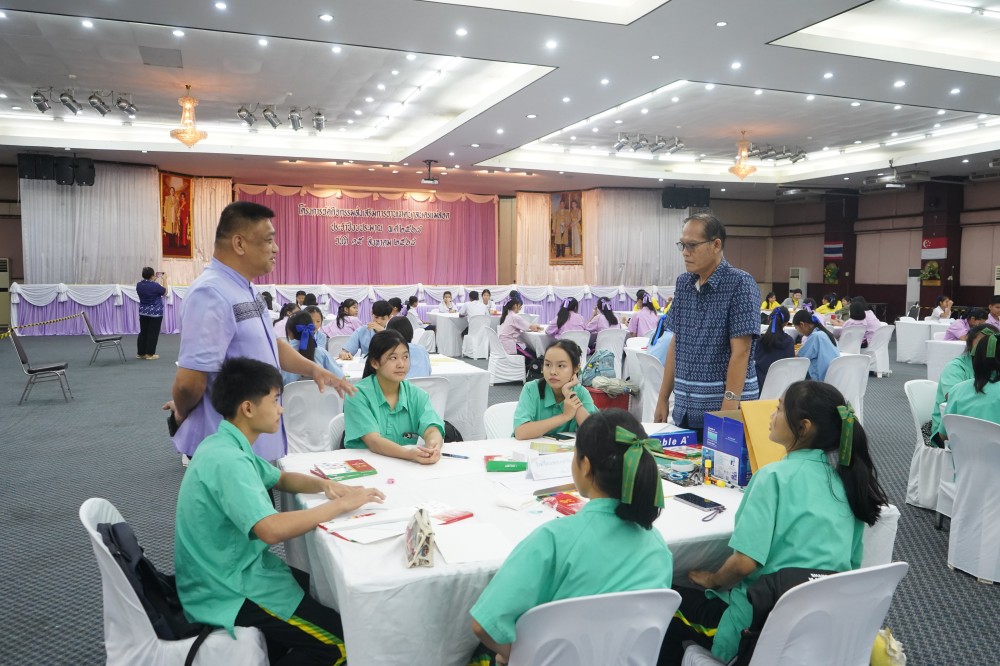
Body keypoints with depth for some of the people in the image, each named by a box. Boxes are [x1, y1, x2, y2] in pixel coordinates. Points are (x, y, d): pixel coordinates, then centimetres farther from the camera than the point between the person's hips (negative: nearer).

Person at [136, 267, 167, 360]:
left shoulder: (139, 285, 1)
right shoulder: (155, 286, -20)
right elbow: (164, 291, -3)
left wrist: (155, 280, 21)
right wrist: (164, 279, 6)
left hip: (143, 312, 6)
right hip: (155, 313, -6)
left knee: (143, 332, 13)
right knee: (153, 333, 0)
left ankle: (140, 353, 16)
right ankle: (149, 354, 2)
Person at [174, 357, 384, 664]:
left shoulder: (228, 445, 5)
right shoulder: (226, 460, -26)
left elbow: (280, 478, 20)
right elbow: (272, 530, -37)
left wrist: (324, 484, 0)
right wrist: (341, 505, -25)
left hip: (236, 571, 10)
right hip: (228, 595, -10)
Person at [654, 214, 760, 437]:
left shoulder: (739, 283, -12)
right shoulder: (683, 284, 7)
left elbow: (740, 351, -17)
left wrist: (728, 412, -22)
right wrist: (663, 399, 10)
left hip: (724, 409, -6)